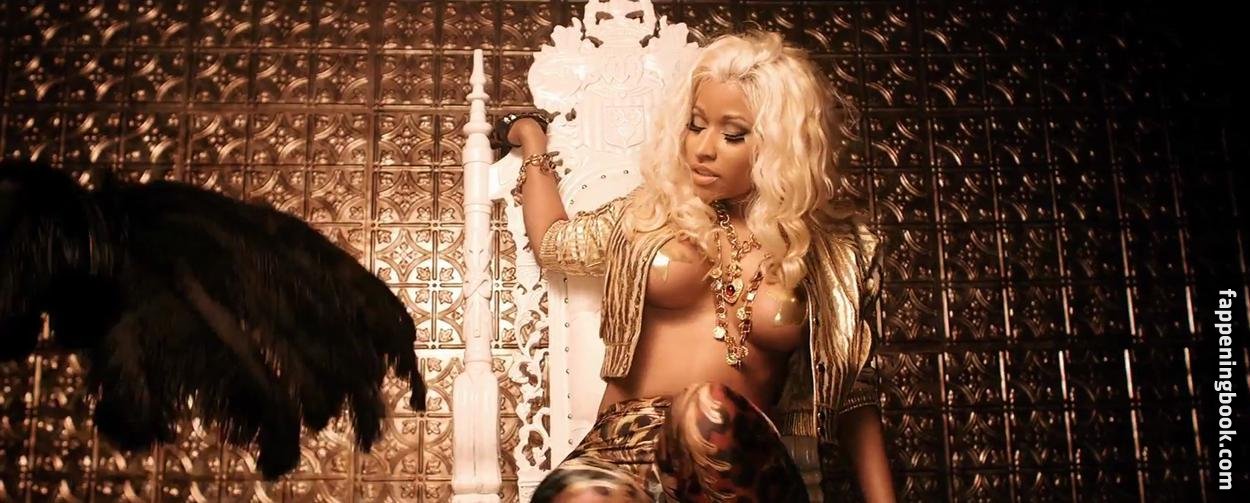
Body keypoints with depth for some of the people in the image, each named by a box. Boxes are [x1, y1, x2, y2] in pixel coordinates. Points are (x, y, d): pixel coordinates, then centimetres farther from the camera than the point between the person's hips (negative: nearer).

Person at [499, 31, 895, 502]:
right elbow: (553, 242, 31)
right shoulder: (651, 212, 12)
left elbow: (851, 393, 12)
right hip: (624, 446, 1)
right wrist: (531, 137, 38)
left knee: (710, 412, -38)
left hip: (740, 463, 0)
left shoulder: (829, 247, 6)